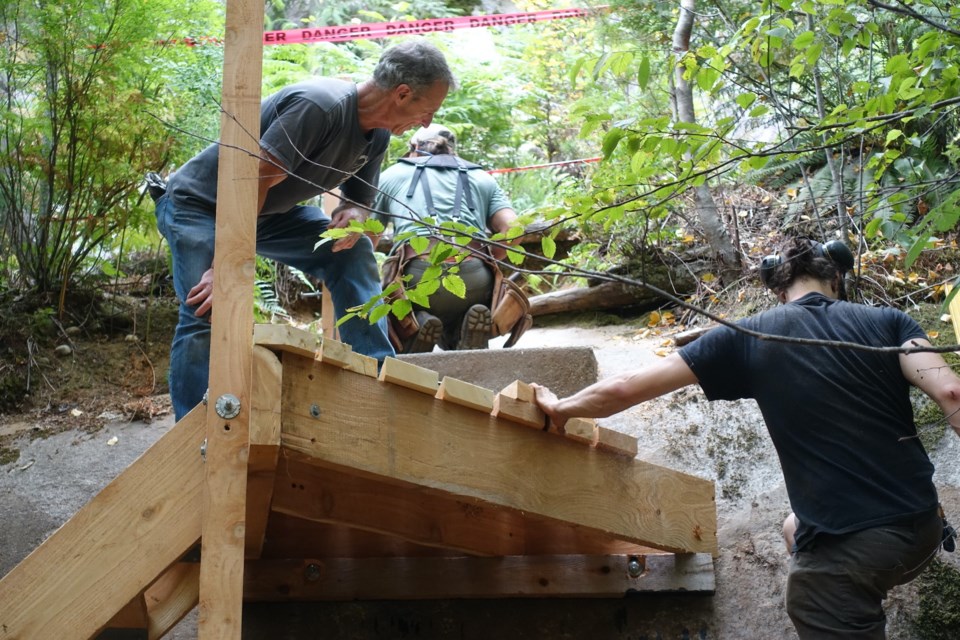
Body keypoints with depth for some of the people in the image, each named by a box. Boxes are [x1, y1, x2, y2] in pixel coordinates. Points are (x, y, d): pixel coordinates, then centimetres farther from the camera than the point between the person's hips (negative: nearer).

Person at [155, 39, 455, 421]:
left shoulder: (377, 135, -3)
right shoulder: (317, 106, -31)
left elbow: (362, 197, 8)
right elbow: (254, 182, -33)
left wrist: (355, 214, -19)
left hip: (270, 212, 8)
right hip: (199, 203, -8)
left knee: (353, 252, -8)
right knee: (208, 313, -23)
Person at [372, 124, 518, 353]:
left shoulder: (392, 174, 25)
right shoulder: (481, 177, 27)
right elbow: (511, 230, 13)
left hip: (416, 275, -2)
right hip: (475, 280, 2)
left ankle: (415, 324, -9)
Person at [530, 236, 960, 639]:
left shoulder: (749, 338, 0)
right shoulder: (888, 322, 4)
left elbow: (627, 388, 2)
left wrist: (561, 408, 18)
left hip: (845, 549, -5)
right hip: (922, 525, 5)